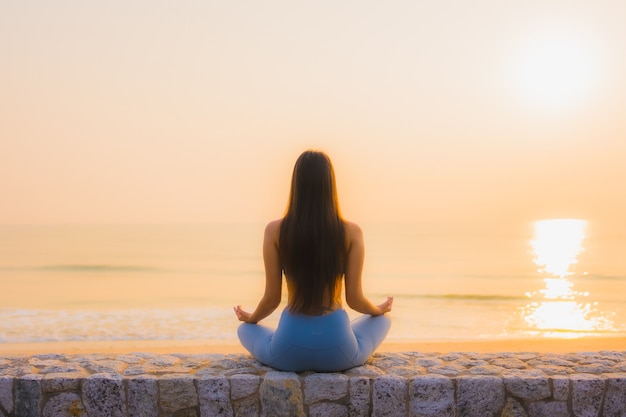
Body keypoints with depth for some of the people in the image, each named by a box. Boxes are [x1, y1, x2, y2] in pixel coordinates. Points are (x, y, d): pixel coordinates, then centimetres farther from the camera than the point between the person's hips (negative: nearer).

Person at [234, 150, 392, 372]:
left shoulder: (275, 230, -9)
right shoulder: (351, 232, -10)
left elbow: (271, 299, -3)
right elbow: (355, 299, -4)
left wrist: (250, 318, 20)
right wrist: (380, 308, 20)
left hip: (289, 350, 0)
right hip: (337, 350, 0)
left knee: (244, 328, 34)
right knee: (382, 319, 33)